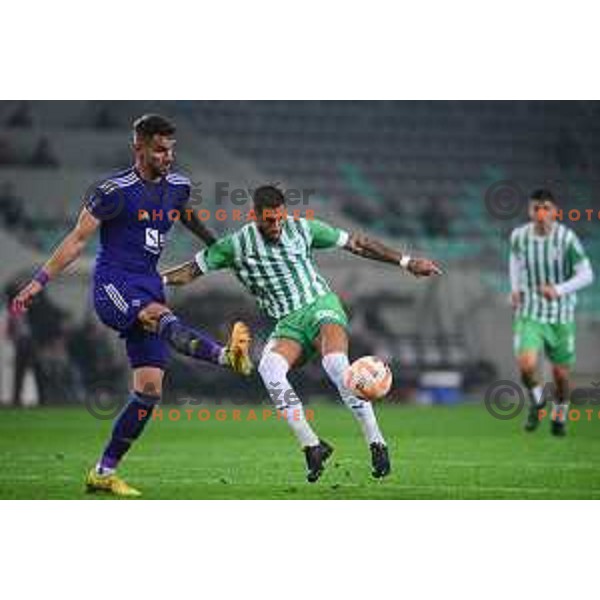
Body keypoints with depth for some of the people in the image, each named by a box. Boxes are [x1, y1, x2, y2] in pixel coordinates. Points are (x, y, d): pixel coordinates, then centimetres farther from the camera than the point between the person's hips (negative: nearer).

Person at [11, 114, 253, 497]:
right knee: (164, 319, -37)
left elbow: (187, 216, 34)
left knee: (149, 389, -1)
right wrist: (39, 282, -7)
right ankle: (225, 355, -67)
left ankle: (104, 472, 7)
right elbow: (78, 239, -4)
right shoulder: (116, 191, -8)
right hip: (113, 284, -7)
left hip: (148, 288, 7)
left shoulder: (177, 187, 10)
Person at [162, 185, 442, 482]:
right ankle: (311, 446, -24)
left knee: (335, 363, -33)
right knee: (268, 368, -31)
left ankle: (377, 444, -24)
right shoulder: (236, 245, 1)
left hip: (321, 306, -2)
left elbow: (356, 244, 6)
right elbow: (192, 270, 9)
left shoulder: (303, 229, 0)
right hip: (287, 324, 2)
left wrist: (405, 262, 6)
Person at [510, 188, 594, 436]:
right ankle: (537, 400, 12)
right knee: (526, 365, -20)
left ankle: (560, 413, 38)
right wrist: (515, 288, 5)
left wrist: (559, 290, -26)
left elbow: (586, 275, -13)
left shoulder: (567, 239, -16)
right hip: (529, 313, 1)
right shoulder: (519, 236, -6)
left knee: (561, 373, 8)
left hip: (561, 315, -1)